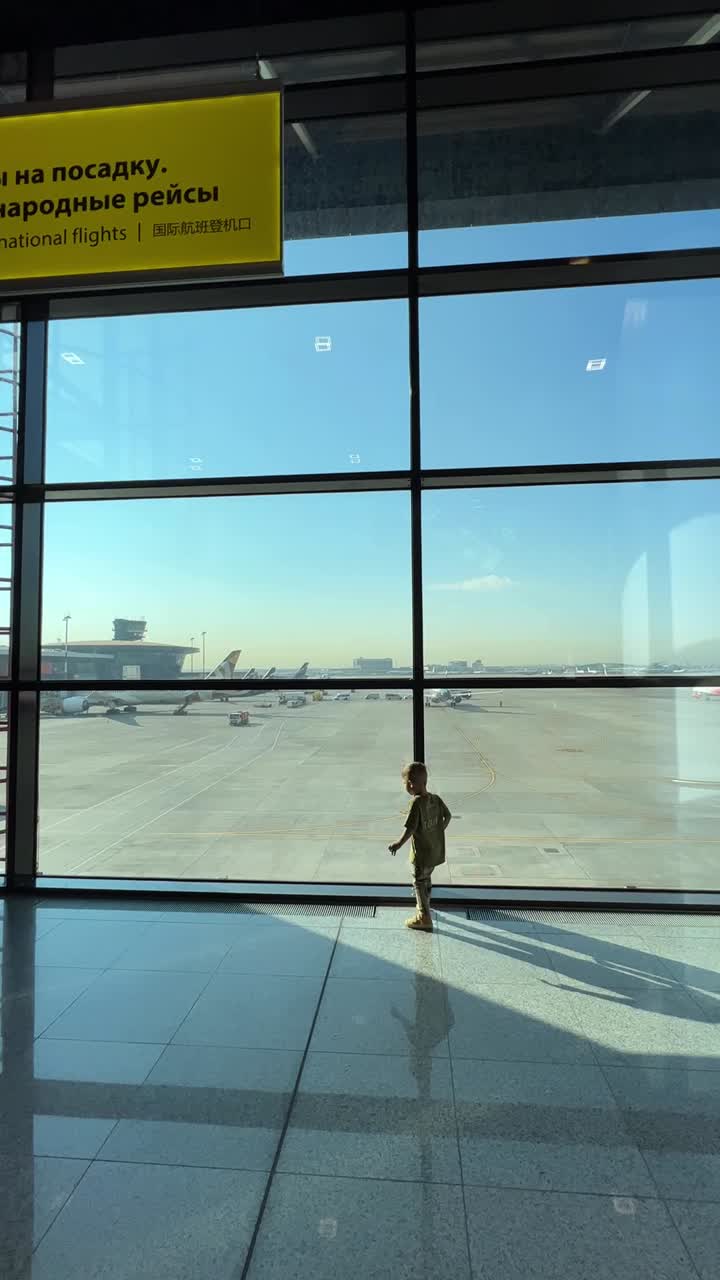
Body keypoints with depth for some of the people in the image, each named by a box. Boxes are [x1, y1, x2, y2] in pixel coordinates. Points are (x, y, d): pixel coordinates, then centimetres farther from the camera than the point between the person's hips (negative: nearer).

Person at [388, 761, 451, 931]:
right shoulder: (436, 799, -5)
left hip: (422, 853, -7)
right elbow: (448, 816, 7)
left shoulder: (417, 803, -26)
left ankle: (424, 918, 16)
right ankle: (424, 906, 45)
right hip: (436, 850, 7)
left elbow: (411, 829, -28)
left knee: (419, 882, 10)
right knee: (427, 878, 27)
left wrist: (399, 844, -19)